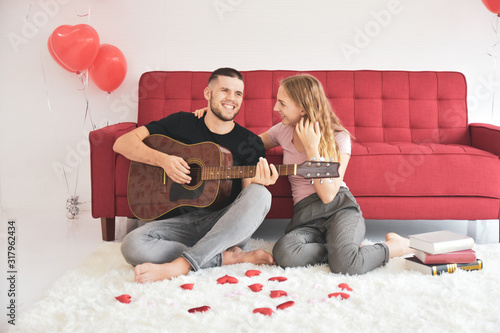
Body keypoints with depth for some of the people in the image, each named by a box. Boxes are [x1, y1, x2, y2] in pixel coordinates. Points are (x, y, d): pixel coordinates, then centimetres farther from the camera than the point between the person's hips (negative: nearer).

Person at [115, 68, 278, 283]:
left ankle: (180, 265, -34)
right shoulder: (181, 123, 6)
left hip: (225, 224, 0)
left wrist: (257, 184, -20)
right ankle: (229, 258, -22)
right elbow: (122, 143, 3)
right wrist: (163, 159, -13)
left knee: (260, 195, -32)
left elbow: (247, 199, 4)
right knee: (132, 246, -28)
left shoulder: (251, 143, 5)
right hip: (183, 220, 0)